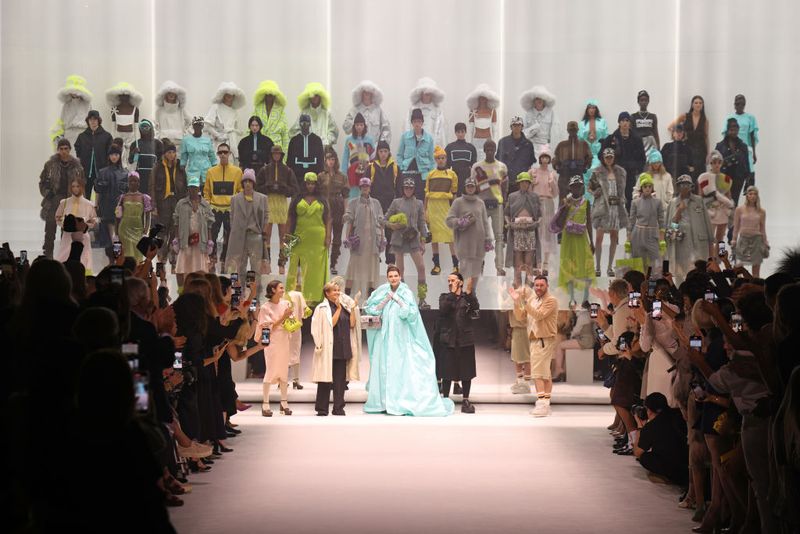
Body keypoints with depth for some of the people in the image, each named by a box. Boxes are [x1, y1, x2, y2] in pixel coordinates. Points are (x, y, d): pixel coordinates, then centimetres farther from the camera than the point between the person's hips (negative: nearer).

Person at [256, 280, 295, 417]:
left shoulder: (286, 303, 6)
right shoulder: (265, 307, -7)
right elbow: (270, 327, -11)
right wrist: (283, 317, -16)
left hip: (284, 341, 5)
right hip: (271, 342, -5)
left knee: (284, 372, 7)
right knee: (270, 371, -4)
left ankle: (284, 402, 14)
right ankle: (265, 404, 1)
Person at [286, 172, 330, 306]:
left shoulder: (322, 200, 10)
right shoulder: (298, 199, 8)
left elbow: (328, 219, 7)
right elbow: (291, 218, 8)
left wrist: (328, 237, -2)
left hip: (318, 238, 1)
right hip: (300, 238, 0)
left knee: (316, 268, 0)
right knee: (298, 267, -4)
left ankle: (314, 297, 4)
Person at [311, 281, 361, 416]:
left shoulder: (344, 306, 15)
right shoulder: (322, 308, -2)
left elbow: (352, 324, 7)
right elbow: (331, 323, -15)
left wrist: (353, 309, -2)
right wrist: (338, 309, -12)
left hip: (343, 348, 5)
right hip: (328, 349, -5)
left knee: (340, 380, 4)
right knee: (326, 379, -3)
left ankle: (338, 408, 8)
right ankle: (322, 410, 3)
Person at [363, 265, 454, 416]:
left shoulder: (406, 293, -1)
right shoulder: (382, 292, 9)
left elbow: (411, 313, -12)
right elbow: (371, 309, 6)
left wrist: (397, 299, -12)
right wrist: (386, 300, -5)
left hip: (401, 337, -4)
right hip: (385, 337, 4)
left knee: (401, 368, -7)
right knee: (383, 368, 1)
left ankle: (401, 403, -6)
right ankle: (383, 402, 6)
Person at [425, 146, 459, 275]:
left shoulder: (451, 174, 7)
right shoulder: (431, 175, 13)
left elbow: (454, 193, 7)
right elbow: (427, 193, 14)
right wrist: (426, 210, 7)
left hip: (446, 206, -3)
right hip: (433, 207, 3)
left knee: (450, 235, -10)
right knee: (434, 236, 3)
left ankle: (456, 265, -9)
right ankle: (436, 264, 10)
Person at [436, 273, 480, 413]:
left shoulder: (467, 297, 6)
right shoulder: (444, 297, 8)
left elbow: (476, 308, -13)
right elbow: (443, 309, -12)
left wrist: (469, 292, -23)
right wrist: (453, 293, -13)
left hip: (465, 339, 0)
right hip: (448, 339, 0)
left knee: (466, 370, 3)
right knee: (447, 371, 1)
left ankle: (466, 401, 10)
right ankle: (445, 400, 9)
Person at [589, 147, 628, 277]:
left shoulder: (620, 172, 10)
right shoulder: (597, 172, 0)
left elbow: (622, 189, 18)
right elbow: (590, 188, 6)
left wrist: (622, 202, 11)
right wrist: (596, 193, -8)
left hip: (616, 206, 4)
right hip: (602, 206, -4)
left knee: (614, 237, 5)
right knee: (599, 236, -8)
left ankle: (610, 266, 12)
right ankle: (597, 267, -2)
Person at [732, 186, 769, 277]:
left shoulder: (761, 211, 5)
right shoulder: (739, 210, 2)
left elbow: (763, 229, 11)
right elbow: (736, 227, 6)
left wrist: (765, 243, 10)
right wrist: (733, 241, 1)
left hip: (756, 240, 1)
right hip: (743, 239, -1)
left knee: (756, 270, 3)